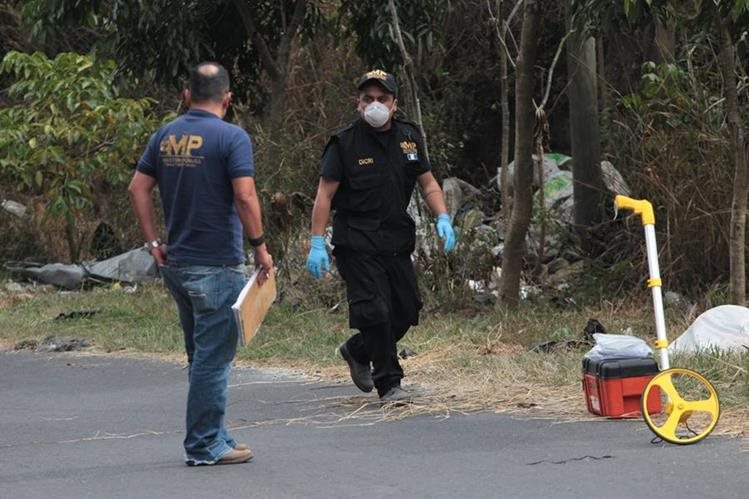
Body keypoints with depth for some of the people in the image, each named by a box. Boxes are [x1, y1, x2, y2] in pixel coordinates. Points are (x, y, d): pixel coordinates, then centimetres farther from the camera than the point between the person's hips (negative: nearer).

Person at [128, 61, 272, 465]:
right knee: (213, 358, -1)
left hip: (176, 263, 7)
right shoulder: (231, 137, -11)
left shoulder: (165, 136, 8)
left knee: (202, 356, 17)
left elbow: (138, 189, 8)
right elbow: (245, 196, -19)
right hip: (217, 265, -7)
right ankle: (205, 445, 1)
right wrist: (259, 246, -10)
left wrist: (153, 242, 12)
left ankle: (213, 437, 23)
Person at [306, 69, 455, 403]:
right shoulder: (345, 143, -6)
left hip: (397, 239, 6)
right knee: (375, 312, -12)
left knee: (406, 311, 8)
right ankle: (389, 383, 0)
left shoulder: (408, 138, 9)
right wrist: (317, 243, -12)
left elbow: (428, 183, 15)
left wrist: (443, 219, -2)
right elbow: (325, 194, -6)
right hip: (357, 243, -6)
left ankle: (357, 351, 33)